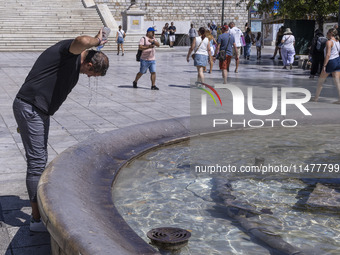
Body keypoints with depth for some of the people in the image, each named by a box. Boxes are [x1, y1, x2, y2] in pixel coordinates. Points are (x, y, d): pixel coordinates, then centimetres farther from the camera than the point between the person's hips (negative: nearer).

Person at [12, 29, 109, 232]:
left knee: (40, 159, 20)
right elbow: (82, 41, -40)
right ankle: (37, 219, 1)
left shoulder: (74, 63, 15)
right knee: (37, 161, -7)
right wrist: (97, 40, -18)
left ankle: (42, 206, 36)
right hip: (29, 107, -11)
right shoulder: (67, 49, -14)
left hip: (40, 111, 11)